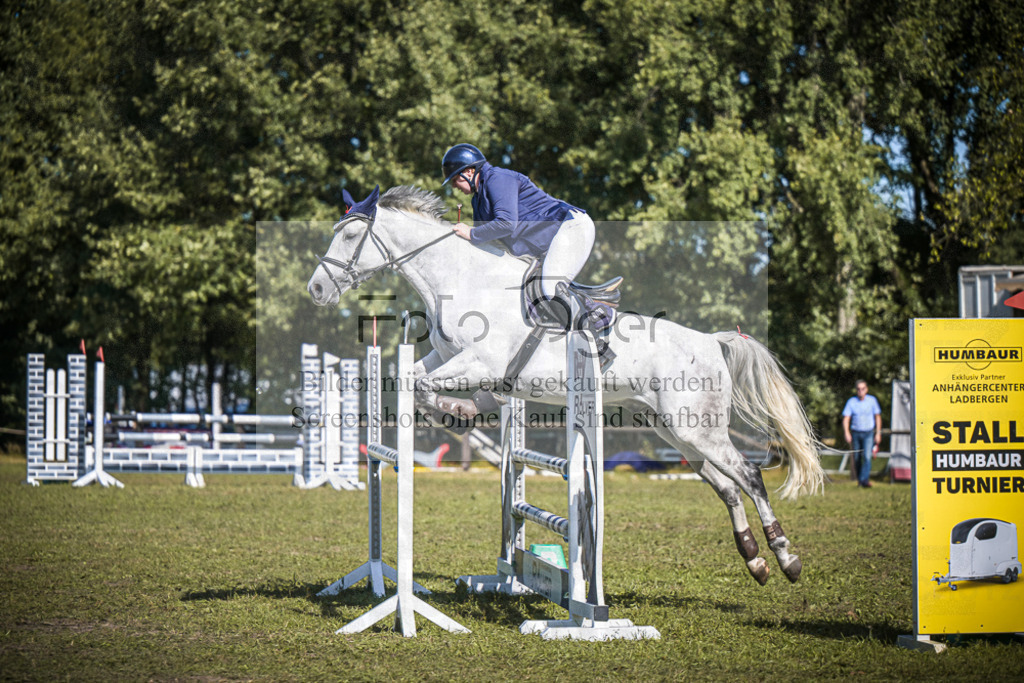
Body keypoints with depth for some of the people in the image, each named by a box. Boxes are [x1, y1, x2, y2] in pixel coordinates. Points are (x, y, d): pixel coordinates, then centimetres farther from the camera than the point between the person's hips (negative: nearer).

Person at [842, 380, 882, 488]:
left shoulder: (872, 400, -2)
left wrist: (878, 433, 2)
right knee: (857, 458, 7)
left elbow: (878, 417, 6)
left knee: (867, 456, -17)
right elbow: (846, 418, -5)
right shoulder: (851, 402, -2)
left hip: (868, 433, -1)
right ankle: (859, 479, 25)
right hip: (855, 433, 1)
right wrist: (846, 433, -19)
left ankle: (865, 479, -21)